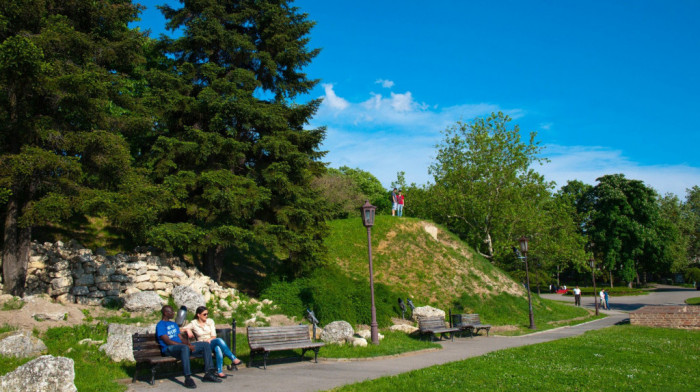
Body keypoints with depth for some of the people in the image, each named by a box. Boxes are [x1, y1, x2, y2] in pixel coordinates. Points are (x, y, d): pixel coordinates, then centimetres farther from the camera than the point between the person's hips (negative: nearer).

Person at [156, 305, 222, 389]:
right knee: (185, 348, -42)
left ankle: (208, 374, -8)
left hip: (181, 346, 8)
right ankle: (187, 378, -41)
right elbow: (167, 341, -15)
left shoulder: (174, 324, 26)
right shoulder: (160, 325, -2)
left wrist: (189, 344, -4)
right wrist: (187, 345, -20)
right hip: (169, 349, -8)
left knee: (206, 344, -4)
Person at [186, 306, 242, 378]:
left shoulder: (210, 321, 12)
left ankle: (219, 371, -39)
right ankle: (233, 359, -34)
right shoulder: (194, 323, 6)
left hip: (212, 342, 3)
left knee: (218, 348, -38)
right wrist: (188, 330, -19)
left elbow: (214, 336, 7)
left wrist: (209, 339, -14)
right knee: (219, 340, -34)